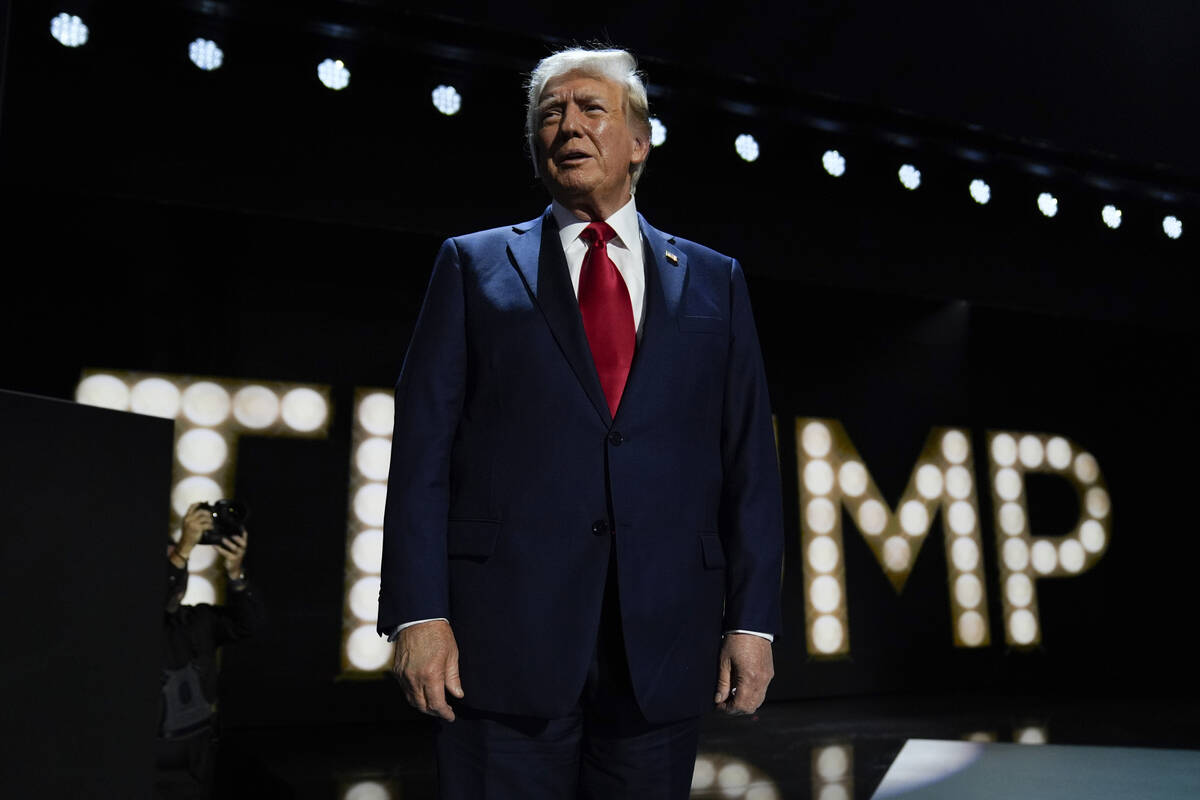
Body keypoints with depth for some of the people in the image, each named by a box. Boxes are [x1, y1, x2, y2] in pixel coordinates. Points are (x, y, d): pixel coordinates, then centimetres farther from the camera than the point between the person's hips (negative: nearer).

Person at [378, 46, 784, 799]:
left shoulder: (714, 282, 13)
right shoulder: (475, 264, 10)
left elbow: (751, 460, 8)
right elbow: (424, 446, 2)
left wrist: (753, 620, 0)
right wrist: (418, 613, -7)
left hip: (665, 640, 2)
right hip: (504, 635, -1)